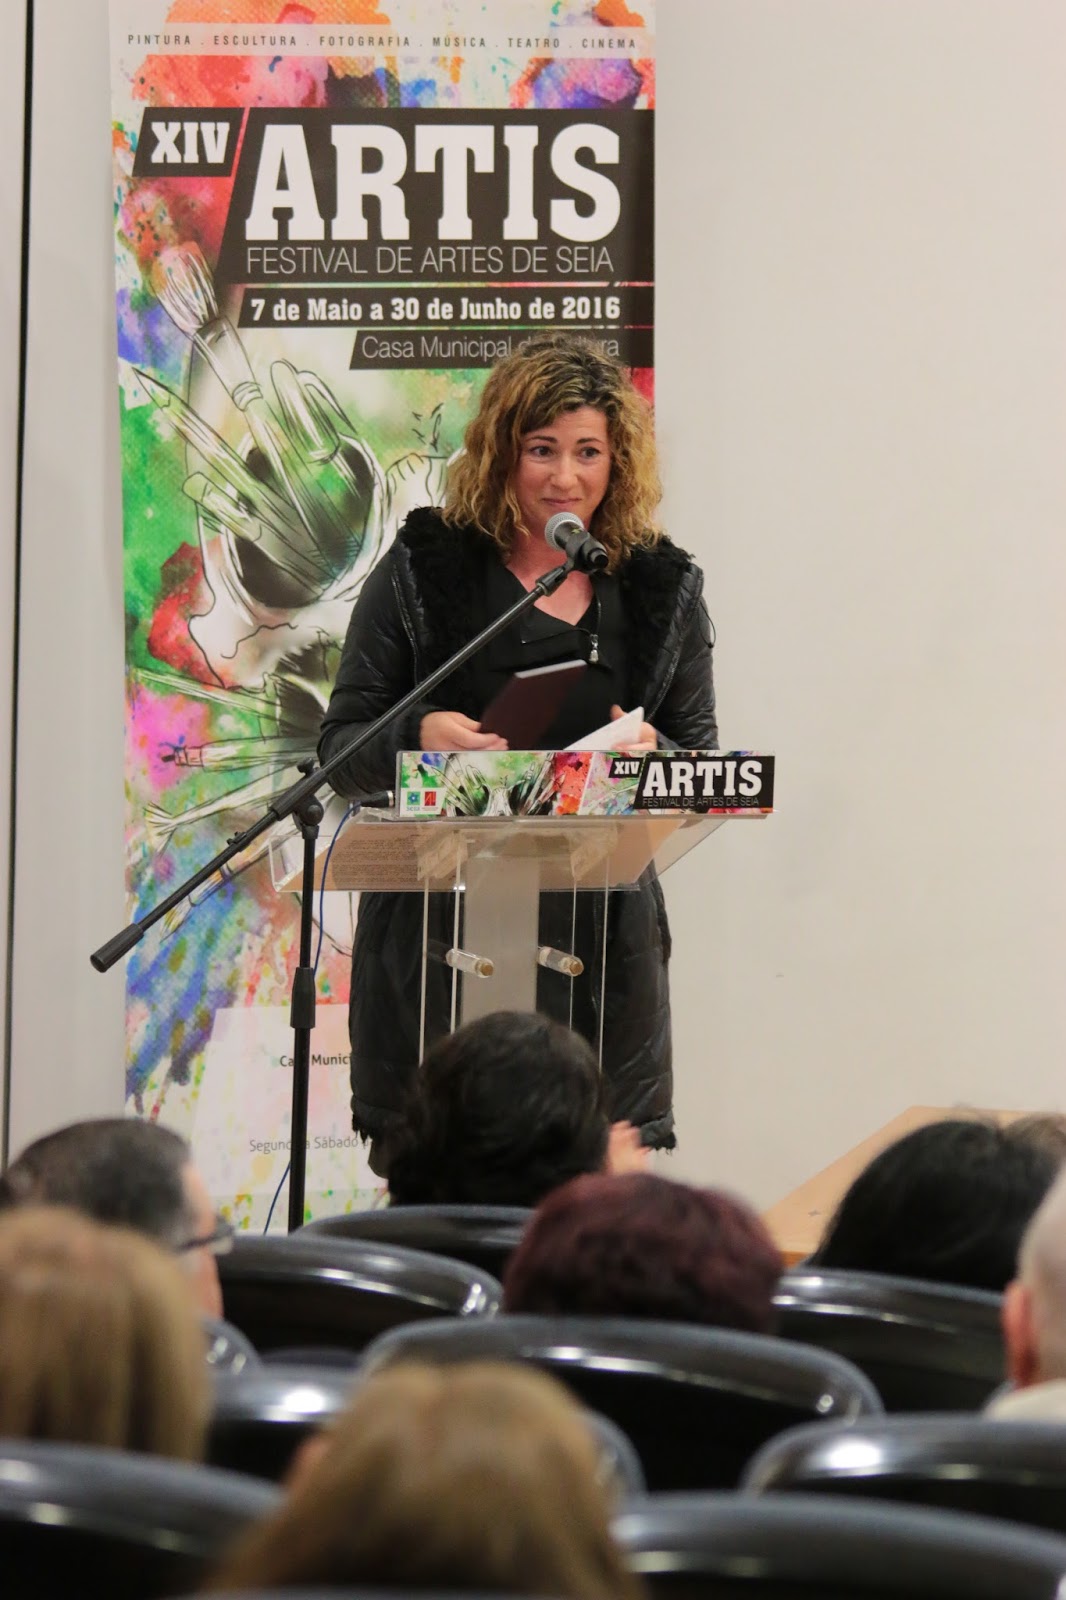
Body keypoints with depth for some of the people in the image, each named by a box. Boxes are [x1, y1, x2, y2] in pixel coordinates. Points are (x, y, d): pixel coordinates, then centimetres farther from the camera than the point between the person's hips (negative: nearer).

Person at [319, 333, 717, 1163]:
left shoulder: (663, 589, 9)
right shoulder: (423, 570, 4)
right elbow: (340, 751, 4)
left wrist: (650, 756, -12)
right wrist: (418, 738, -17)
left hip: (601, 937, 1)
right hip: (439, 930, -1)